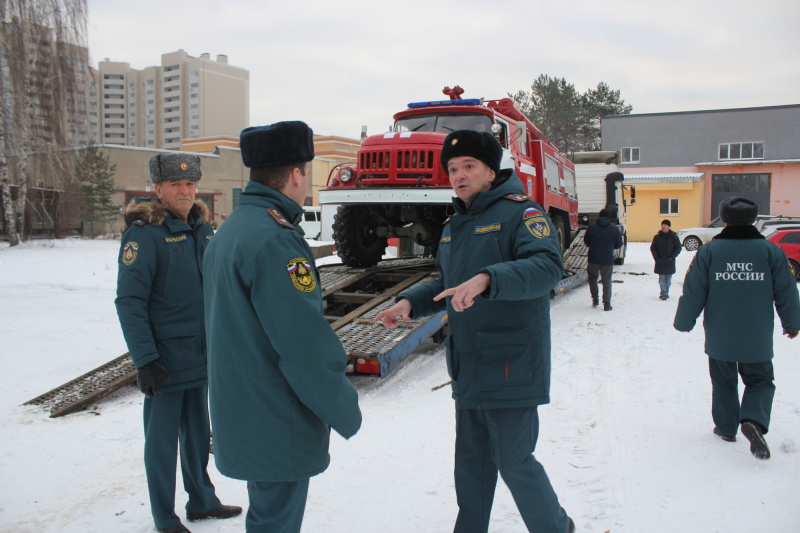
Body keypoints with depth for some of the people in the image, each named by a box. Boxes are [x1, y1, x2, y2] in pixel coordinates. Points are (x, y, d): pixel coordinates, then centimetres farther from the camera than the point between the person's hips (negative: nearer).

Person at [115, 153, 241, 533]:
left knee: (198, 433, 19)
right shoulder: (145, 234, -14)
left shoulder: (203, 230, 7)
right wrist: (144, 359, -21)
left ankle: (202, 501, 36)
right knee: (162, 440, 7)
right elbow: (129, 301, -17)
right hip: (165, 358, -6)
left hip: (201, 356, 7)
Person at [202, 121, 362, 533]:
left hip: (241, 414, 10)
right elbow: (306, 342, -24)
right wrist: (345, 413, -13)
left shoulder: (229, 230, 9)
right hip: (277, 424, -10)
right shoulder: (275, 239, -22)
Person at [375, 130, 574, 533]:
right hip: (468, 369, 8)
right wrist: (410, 302, 6)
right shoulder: (454, 226, 16)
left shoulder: (520, 212, -10)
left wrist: (486, 279, -41)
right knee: (471, 461, 18)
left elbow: (547, 267, -27)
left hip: (511, 367, -8)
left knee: (514, 461, 2)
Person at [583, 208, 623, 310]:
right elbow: (619, 244, 6)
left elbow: (586, 240, 7)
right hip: (608, 259, 0)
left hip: (593, 258, 0)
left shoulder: (592, 226, -3)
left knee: (592, 278, 20)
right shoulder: (615, 229, -2)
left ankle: (595, 299, 19)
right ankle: (607, 304, 5)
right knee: (606, 281, 7)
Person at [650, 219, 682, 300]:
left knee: (668, 279, 5)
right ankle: (664, 293, -6)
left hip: (670, 262, 0)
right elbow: (652, 248, 7)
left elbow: (678, 248, 2)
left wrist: (672, 257, -10)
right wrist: (656, 257, -5)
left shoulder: (674, 237, -1)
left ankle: (665, 293, 15)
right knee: (662, 278, -5)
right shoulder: (657, 237, 3)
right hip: (660, 262, 0)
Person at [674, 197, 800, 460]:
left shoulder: (709, 251, -6)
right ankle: (754, 421, -13)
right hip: (757, 339, 0)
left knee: (724, 382, 17)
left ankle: (726, 427, 24)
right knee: (760, 381, 11)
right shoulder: (770, 251, -4)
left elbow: (693, 291, -5)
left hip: (719, 337, 0)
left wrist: (683, 323, 8)